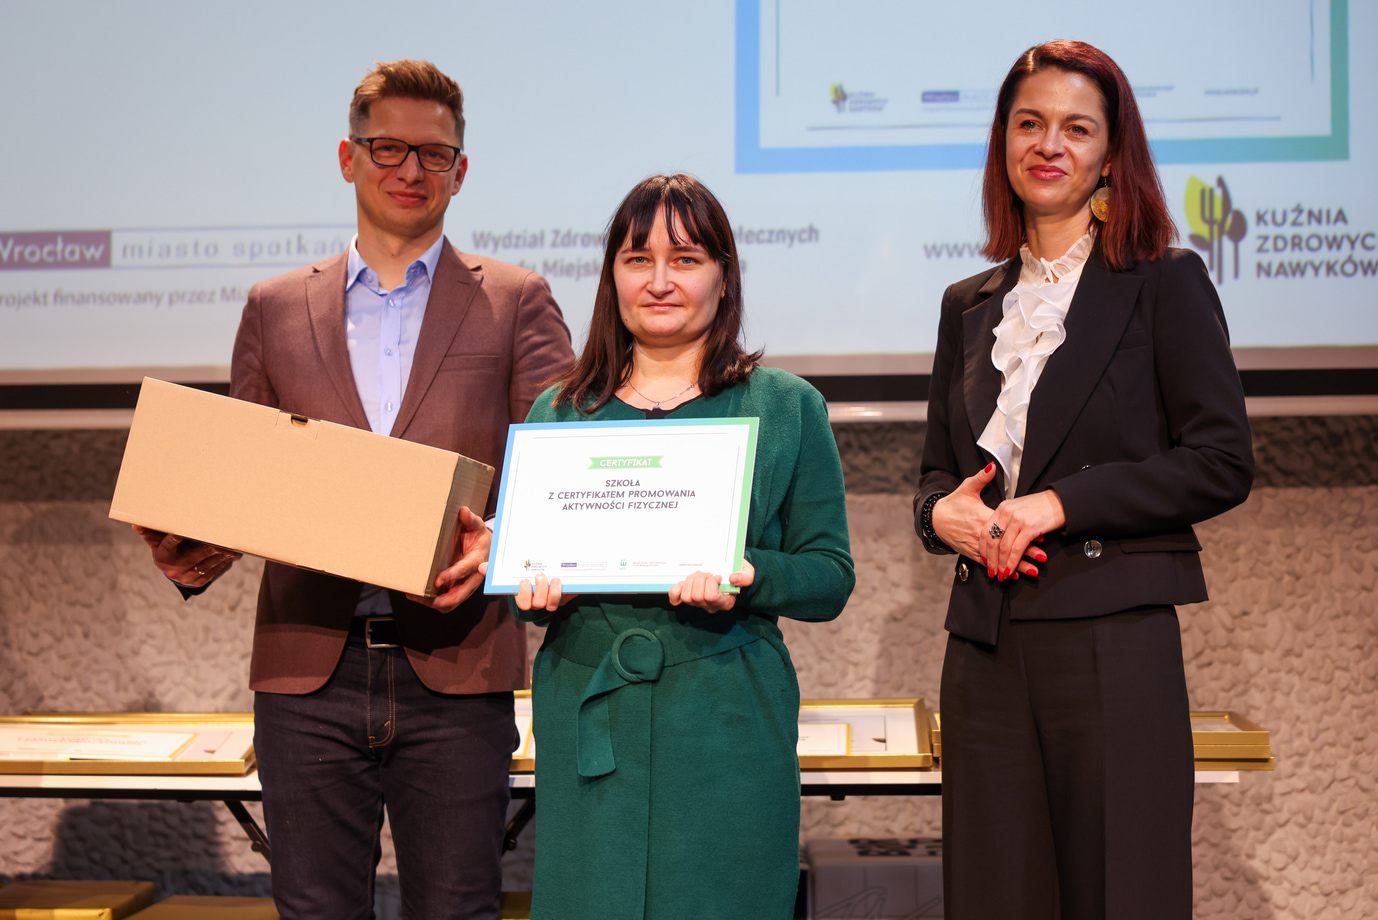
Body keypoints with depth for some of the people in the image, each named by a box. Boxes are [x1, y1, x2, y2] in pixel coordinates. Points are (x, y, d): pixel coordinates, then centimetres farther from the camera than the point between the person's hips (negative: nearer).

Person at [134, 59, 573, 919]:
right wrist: (194, 549, -7)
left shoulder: (516, 302, 7)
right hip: (308, 667, 2)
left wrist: (504, 537, -20)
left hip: (454, 672, -2)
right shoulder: (277, 309, 14)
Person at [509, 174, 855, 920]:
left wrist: (748, 578, -18)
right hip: (588, 721, 2)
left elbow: (831, 576, 1)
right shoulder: (559, 412, 12)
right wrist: (538, 588, -8)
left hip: (728, 729, -1)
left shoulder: (788, 408, 5)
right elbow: (521, 562, 15)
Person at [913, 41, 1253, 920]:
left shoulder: (1166, 284, 1)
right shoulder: (970, 305, 15)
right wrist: (942, 512, -4)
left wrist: (1061, 503, -14)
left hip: (1114, 640, -4)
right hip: (987, 642, 4)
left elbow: (1221, 462, -6)